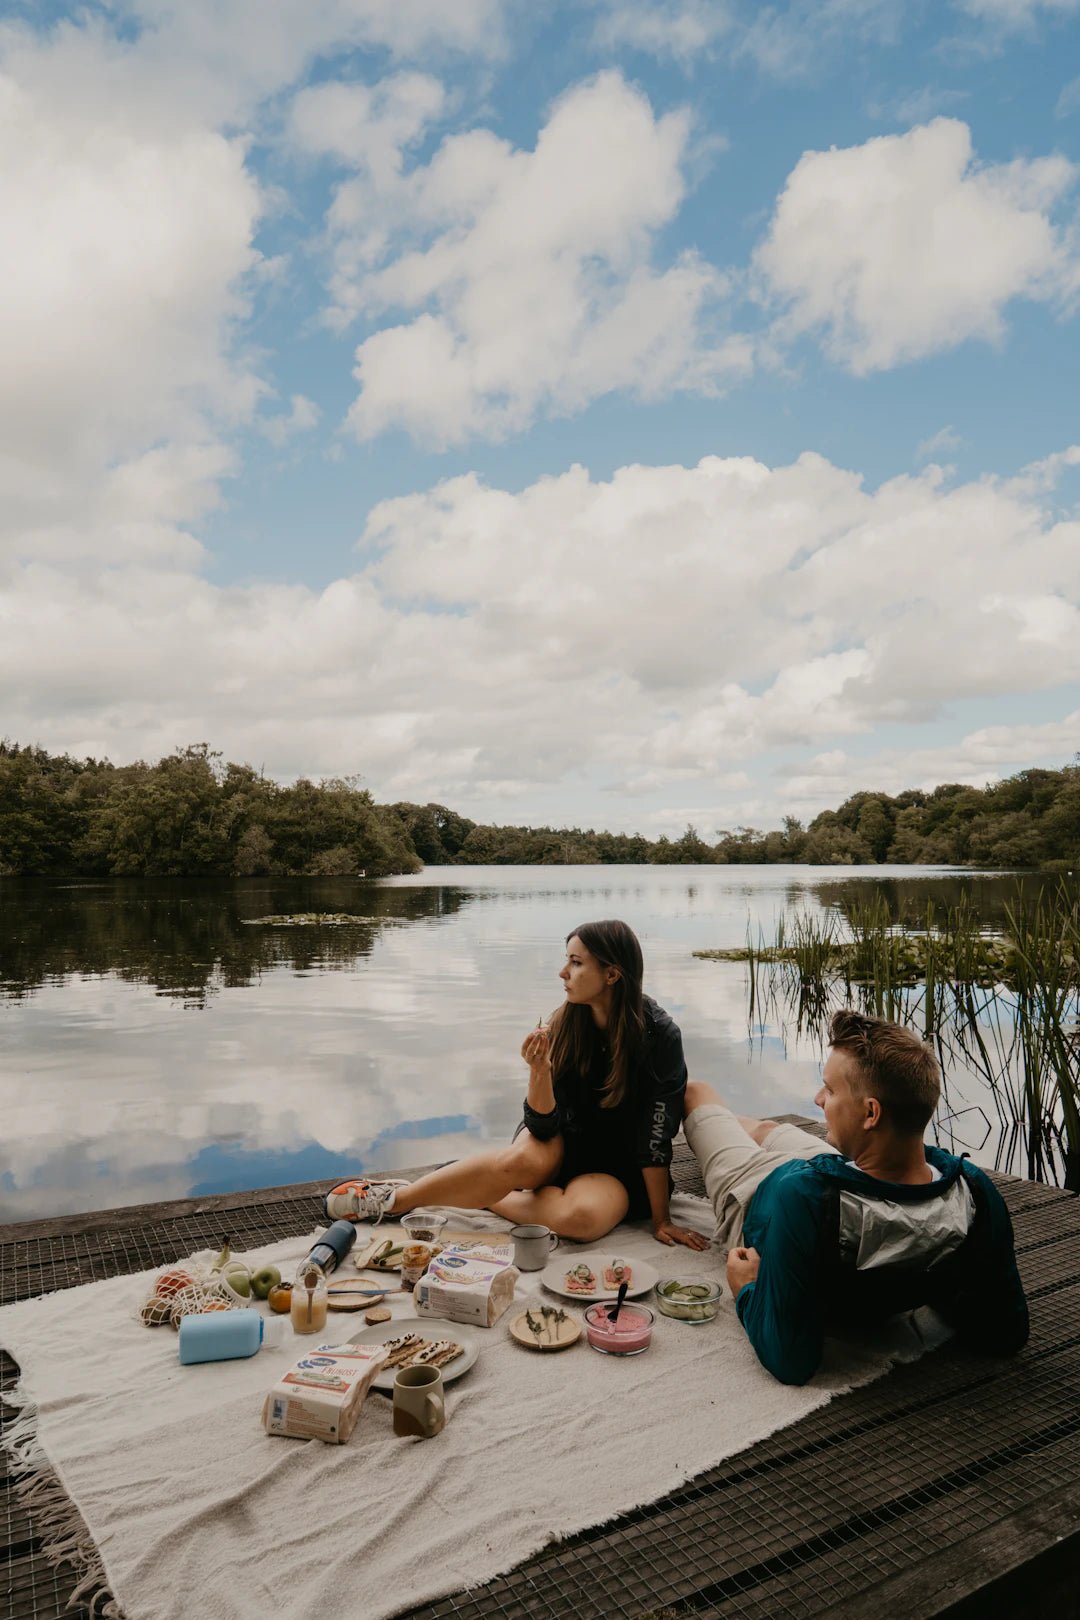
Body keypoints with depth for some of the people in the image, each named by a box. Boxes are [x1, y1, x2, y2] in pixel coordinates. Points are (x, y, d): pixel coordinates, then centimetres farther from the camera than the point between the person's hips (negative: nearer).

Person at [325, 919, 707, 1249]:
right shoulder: (564, 1023, -10)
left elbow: (656, 1138, -17)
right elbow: (543, 1126, -13)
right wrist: (539, 1070, -30)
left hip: (618, 1168, -2)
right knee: (525, 1160, -33)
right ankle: (397, 1197, -15)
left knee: (581, 1218, -36)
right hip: (564, 1143, 2)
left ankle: (481, 1196, -10)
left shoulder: (659, 1035, -21)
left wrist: (661, 1219, -14)